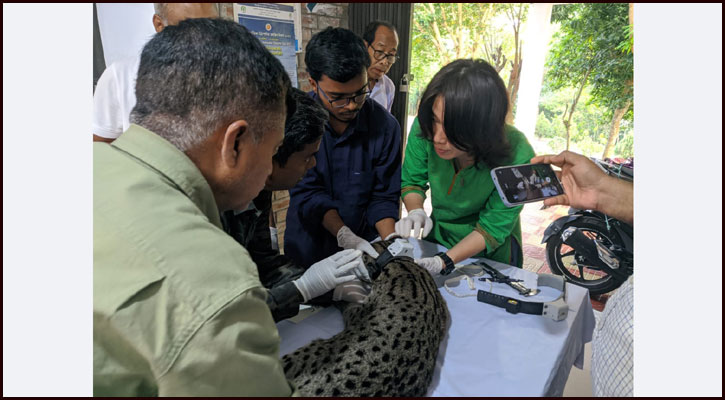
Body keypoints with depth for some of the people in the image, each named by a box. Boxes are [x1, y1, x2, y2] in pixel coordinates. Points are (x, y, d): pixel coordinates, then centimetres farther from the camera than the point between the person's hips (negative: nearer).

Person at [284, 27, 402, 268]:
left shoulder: (385, 126, -13)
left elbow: (383, 196, -9)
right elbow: (306, 190, -18)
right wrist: (344, 235, -28)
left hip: (365, 245, 1)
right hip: (308, 247, 0)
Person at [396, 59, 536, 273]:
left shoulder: (517, 157, -32)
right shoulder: (424, 128, -26)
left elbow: (493, 227, -23)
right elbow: (412, 181, -8)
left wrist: (444, 261, -34)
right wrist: (416, 212, -28)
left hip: (492, 254, -3)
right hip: (437, 238, 3)